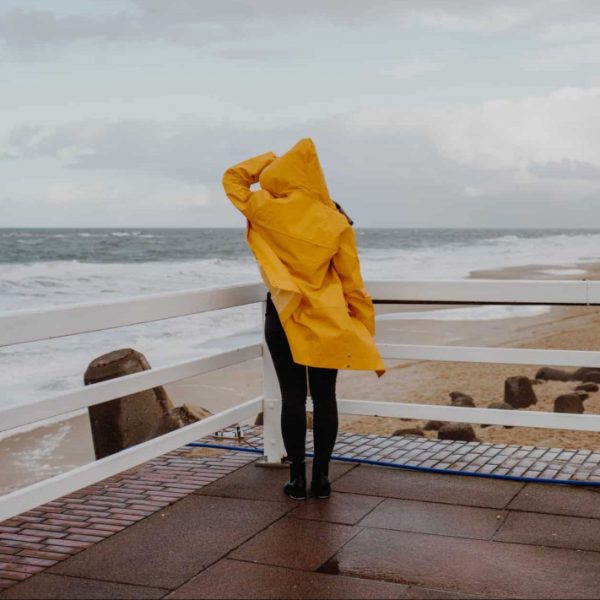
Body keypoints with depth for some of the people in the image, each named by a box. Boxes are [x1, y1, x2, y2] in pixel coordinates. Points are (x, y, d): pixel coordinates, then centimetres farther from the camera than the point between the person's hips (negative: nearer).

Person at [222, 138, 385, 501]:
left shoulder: (266, 210, -8)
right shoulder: (336, 222, -4)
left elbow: (233, 179, 11)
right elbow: (352, 283, -2)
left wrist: (268, 159, 15)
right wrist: (366, 335, 4)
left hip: (283, 316, -1)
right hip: (327, 321, 1)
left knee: (292, 397, 6)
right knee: (325, 398, 8)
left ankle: (298, 478, 11)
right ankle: (321, 477, 13)